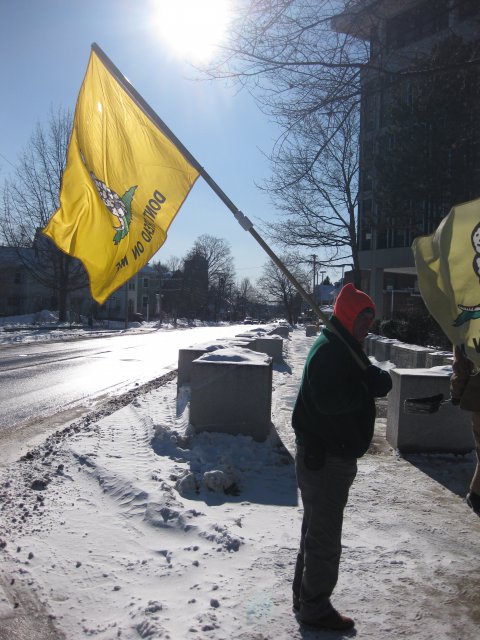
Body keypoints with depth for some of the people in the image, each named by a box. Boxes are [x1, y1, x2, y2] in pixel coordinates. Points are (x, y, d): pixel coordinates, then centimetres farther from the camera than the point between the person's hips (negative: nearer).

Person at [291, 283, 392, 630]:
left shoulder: (343, 348, 14)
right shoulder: (329, 350, -20)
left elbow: (350, 390, 13)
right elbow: (330, 399, -30)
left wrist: (373, 381, -7)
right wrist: (372, 386, -21)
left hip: (332, 454, 11)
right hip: (324, 458, -11)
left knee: (318, 530, 20)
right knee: (325, 536, 2)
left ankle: (305, 595, 35)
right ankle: (315, 607, 17)